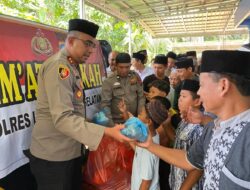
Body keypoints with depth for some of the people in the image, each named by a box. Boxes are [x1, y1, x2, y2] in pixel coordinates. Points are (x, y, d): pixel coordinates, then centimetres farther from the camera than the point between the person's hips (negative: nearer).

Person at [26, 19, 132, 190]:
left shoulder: (72, 66, 11)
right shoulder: (58, 66, -20)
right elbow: (63, 118, -30)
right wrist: (107, 132, -34)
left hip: (72, 151, 9)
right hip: (54, 155, -9)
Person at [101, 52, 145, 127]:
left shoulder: (135, 76, 0)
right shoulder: (109, 81, -9)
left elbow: (141, 97, 2)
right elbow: (105, 105, -11)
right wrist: (111, 125, -16)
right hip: (117, 122, -2)